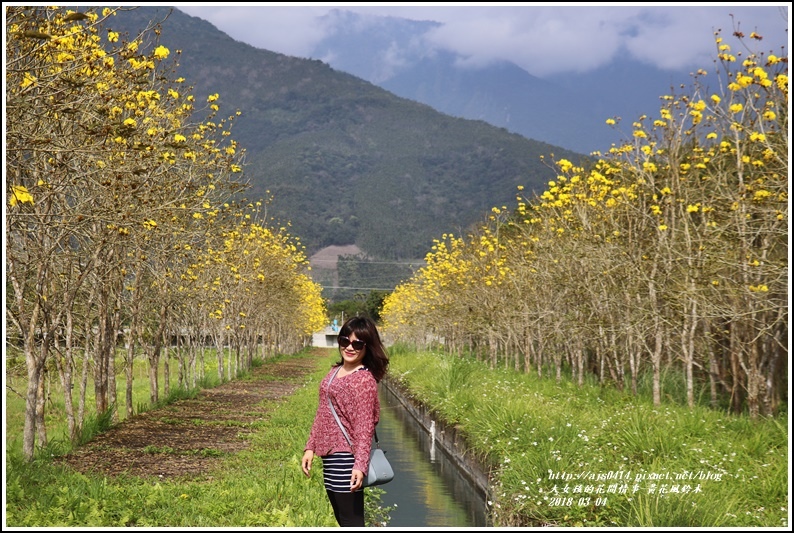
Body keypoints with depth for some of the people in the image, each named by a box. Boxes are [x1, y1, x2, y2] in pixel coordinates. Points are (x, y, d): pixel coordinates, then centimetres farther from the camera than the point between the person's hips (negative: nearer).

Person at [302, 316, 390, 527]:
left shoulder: (365, 380, -14)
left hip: (346, 458, -9)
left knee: (351, 522, -5)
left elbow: (364, 426, -19)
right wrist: (311, 447, 13)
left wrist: (360, 464, -27)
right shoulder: (334, 371, 12)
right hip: (331, 456, 9)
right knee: (343, 520, 17)